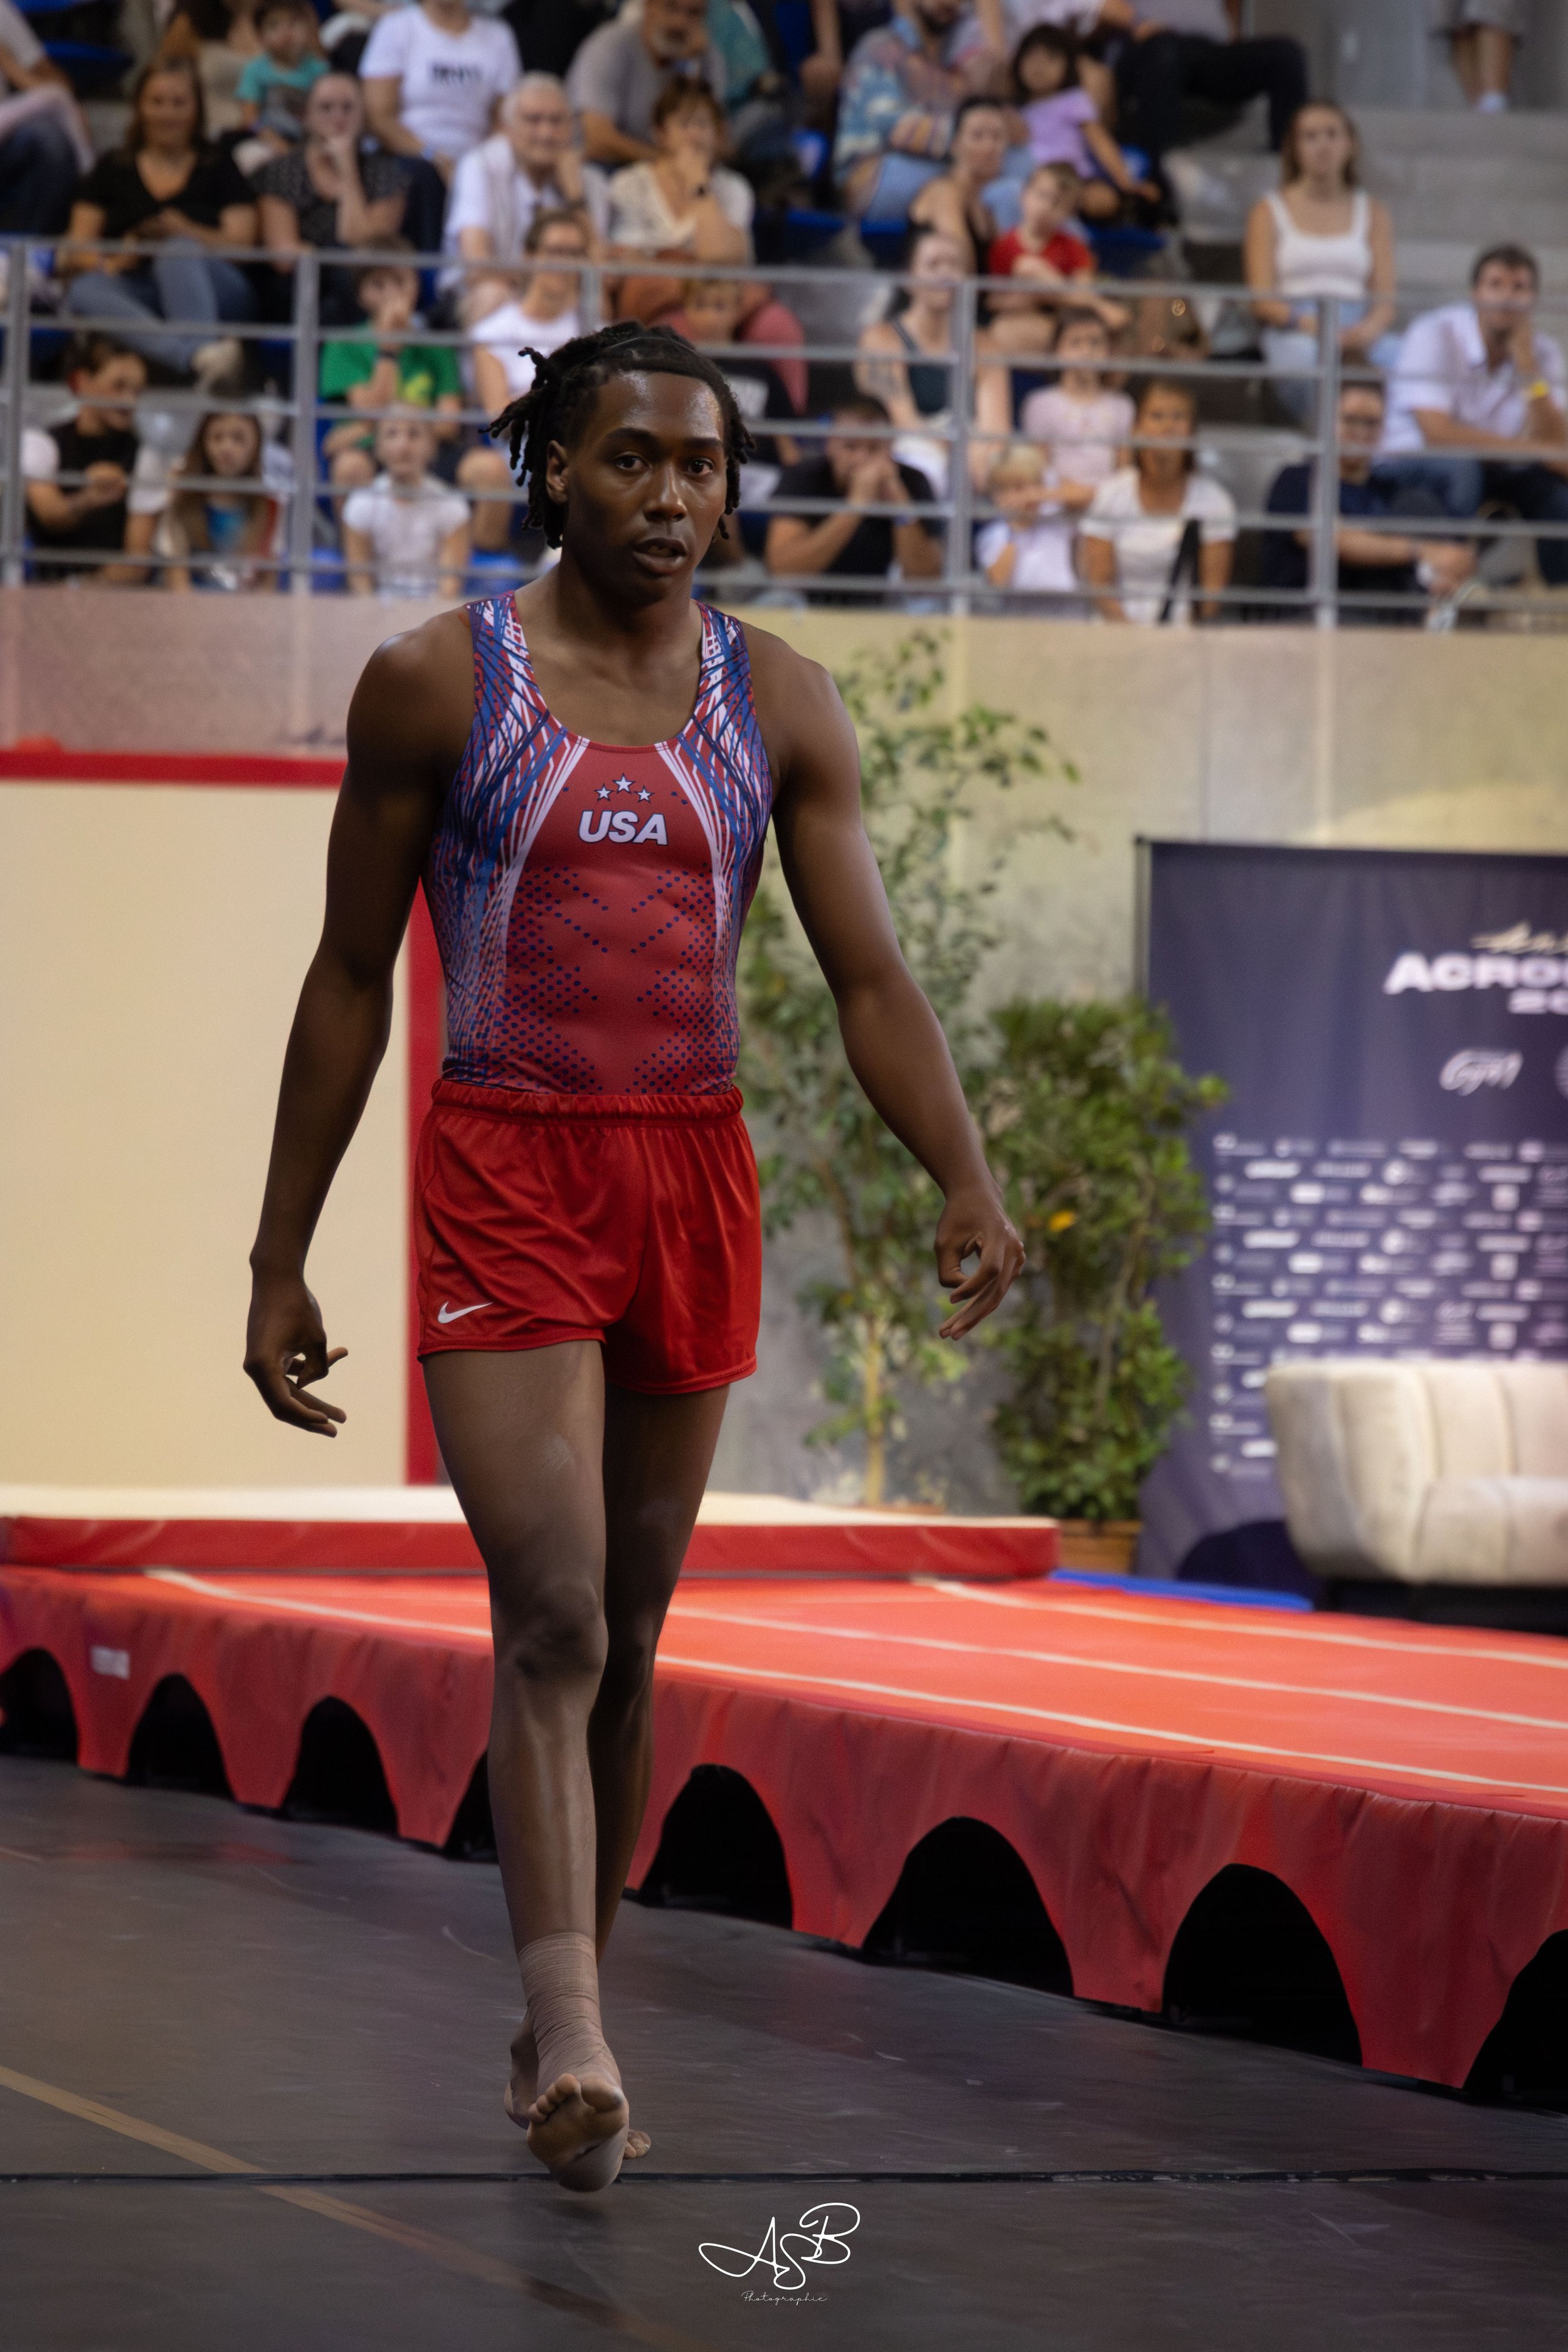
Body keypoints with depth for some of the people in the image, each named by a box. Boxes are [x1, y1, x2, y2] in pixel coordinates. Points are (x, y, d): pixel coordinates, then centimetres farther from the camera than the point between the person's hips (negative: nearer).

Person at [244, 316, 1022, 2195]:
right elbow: (351, 981, 4)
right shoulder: (436, 684, 0)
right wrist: (280, 1262, 3)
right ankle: (569, 2042, -23)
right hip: (505, 1182, -3)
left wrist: (965, 1183, -16)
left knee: (626, 1637, 10)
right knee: (552, 1621, -17)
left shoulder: (779, 707, 6)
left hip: (696, 1183, 4)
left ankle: (561, 2025, 20)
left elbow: (871, 978, 1)